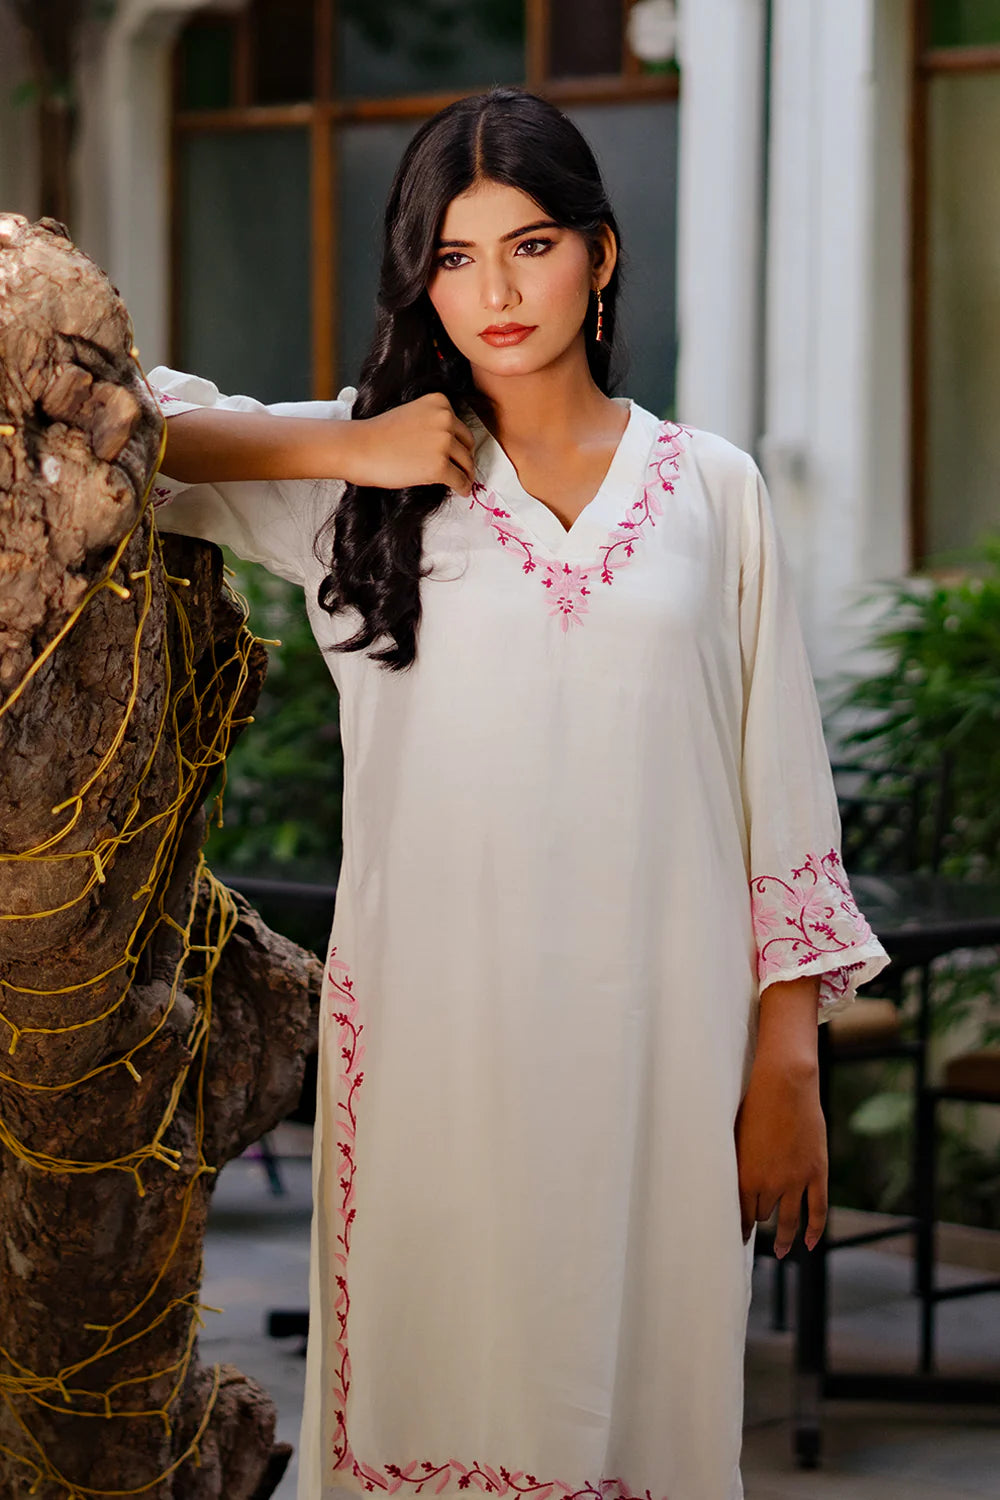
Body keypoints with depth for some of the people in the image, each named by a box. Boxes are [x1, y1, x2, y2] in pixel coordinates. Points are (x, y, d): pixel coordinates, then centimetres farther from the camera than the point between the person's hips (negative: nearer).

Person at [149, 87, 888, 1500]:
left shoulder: (713, 487, 9)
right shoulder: (370, 471, 7)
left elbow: (783, 791, 8)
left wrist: (787, 1063, 3)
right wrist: (344, 451, -7)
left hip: (655, 1035, 1)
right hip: (434, 1024, 0)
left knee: (630, 1374, 3)